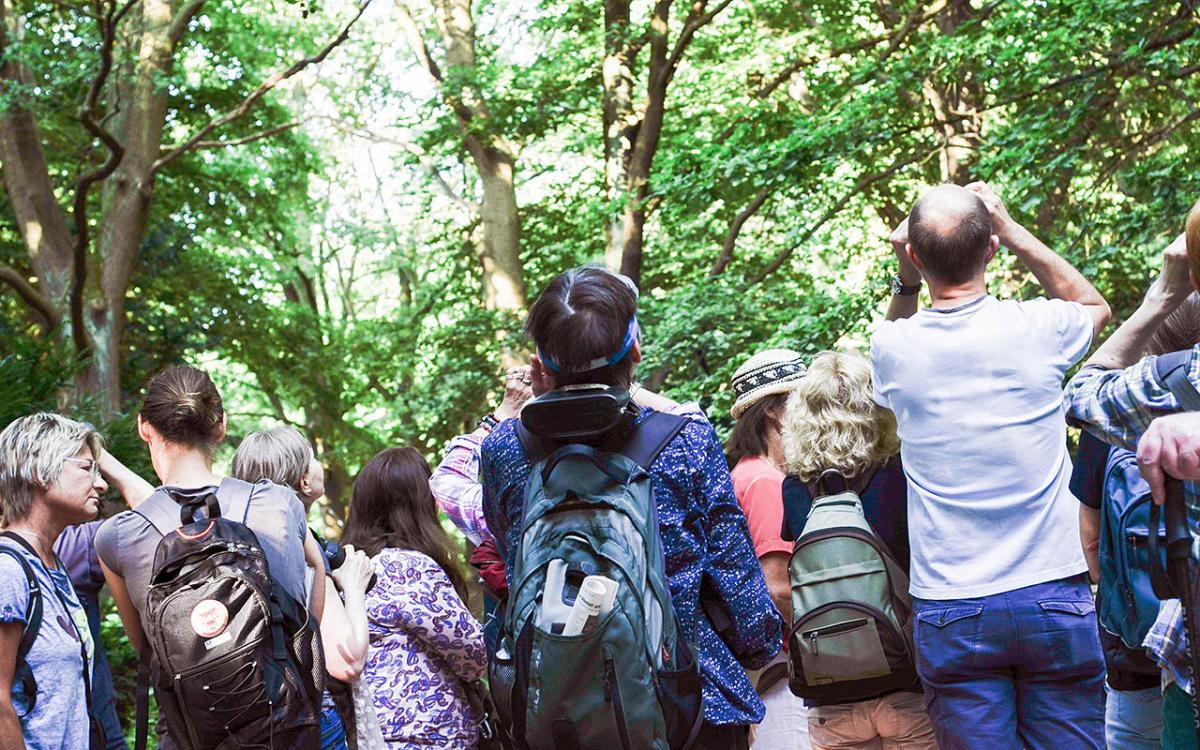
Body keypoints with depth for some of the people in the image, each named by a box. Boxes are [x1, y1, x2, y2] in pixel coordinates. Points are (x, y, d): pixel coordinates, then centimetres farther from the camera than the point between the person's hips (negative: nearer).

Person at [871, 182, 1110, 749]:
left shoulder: (892, 348, -4)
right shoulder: (1037, 329, -6)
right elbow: (1094, 304, 21)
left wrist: (909, 276, 13)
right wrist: (1011, 230, 17)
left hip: (950, 614, 0)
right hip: (1053, 597, 0)